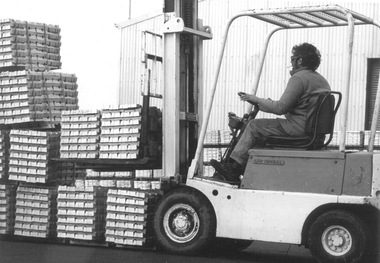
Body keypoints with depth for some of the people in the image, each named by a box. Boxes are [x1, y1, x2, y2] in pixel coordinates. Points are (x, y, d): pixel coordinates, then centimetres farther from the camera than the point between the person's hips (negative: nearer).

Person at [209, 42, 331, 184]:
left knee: (254, 126, -3)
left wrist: (257, 100, -5)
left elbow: (281, 108, -18)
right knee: (261, 130, 16)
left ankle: (233, 168, 1)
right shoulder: (321, 80, 18)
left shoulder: (299, 78, -13)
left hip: (298, 127, -10)